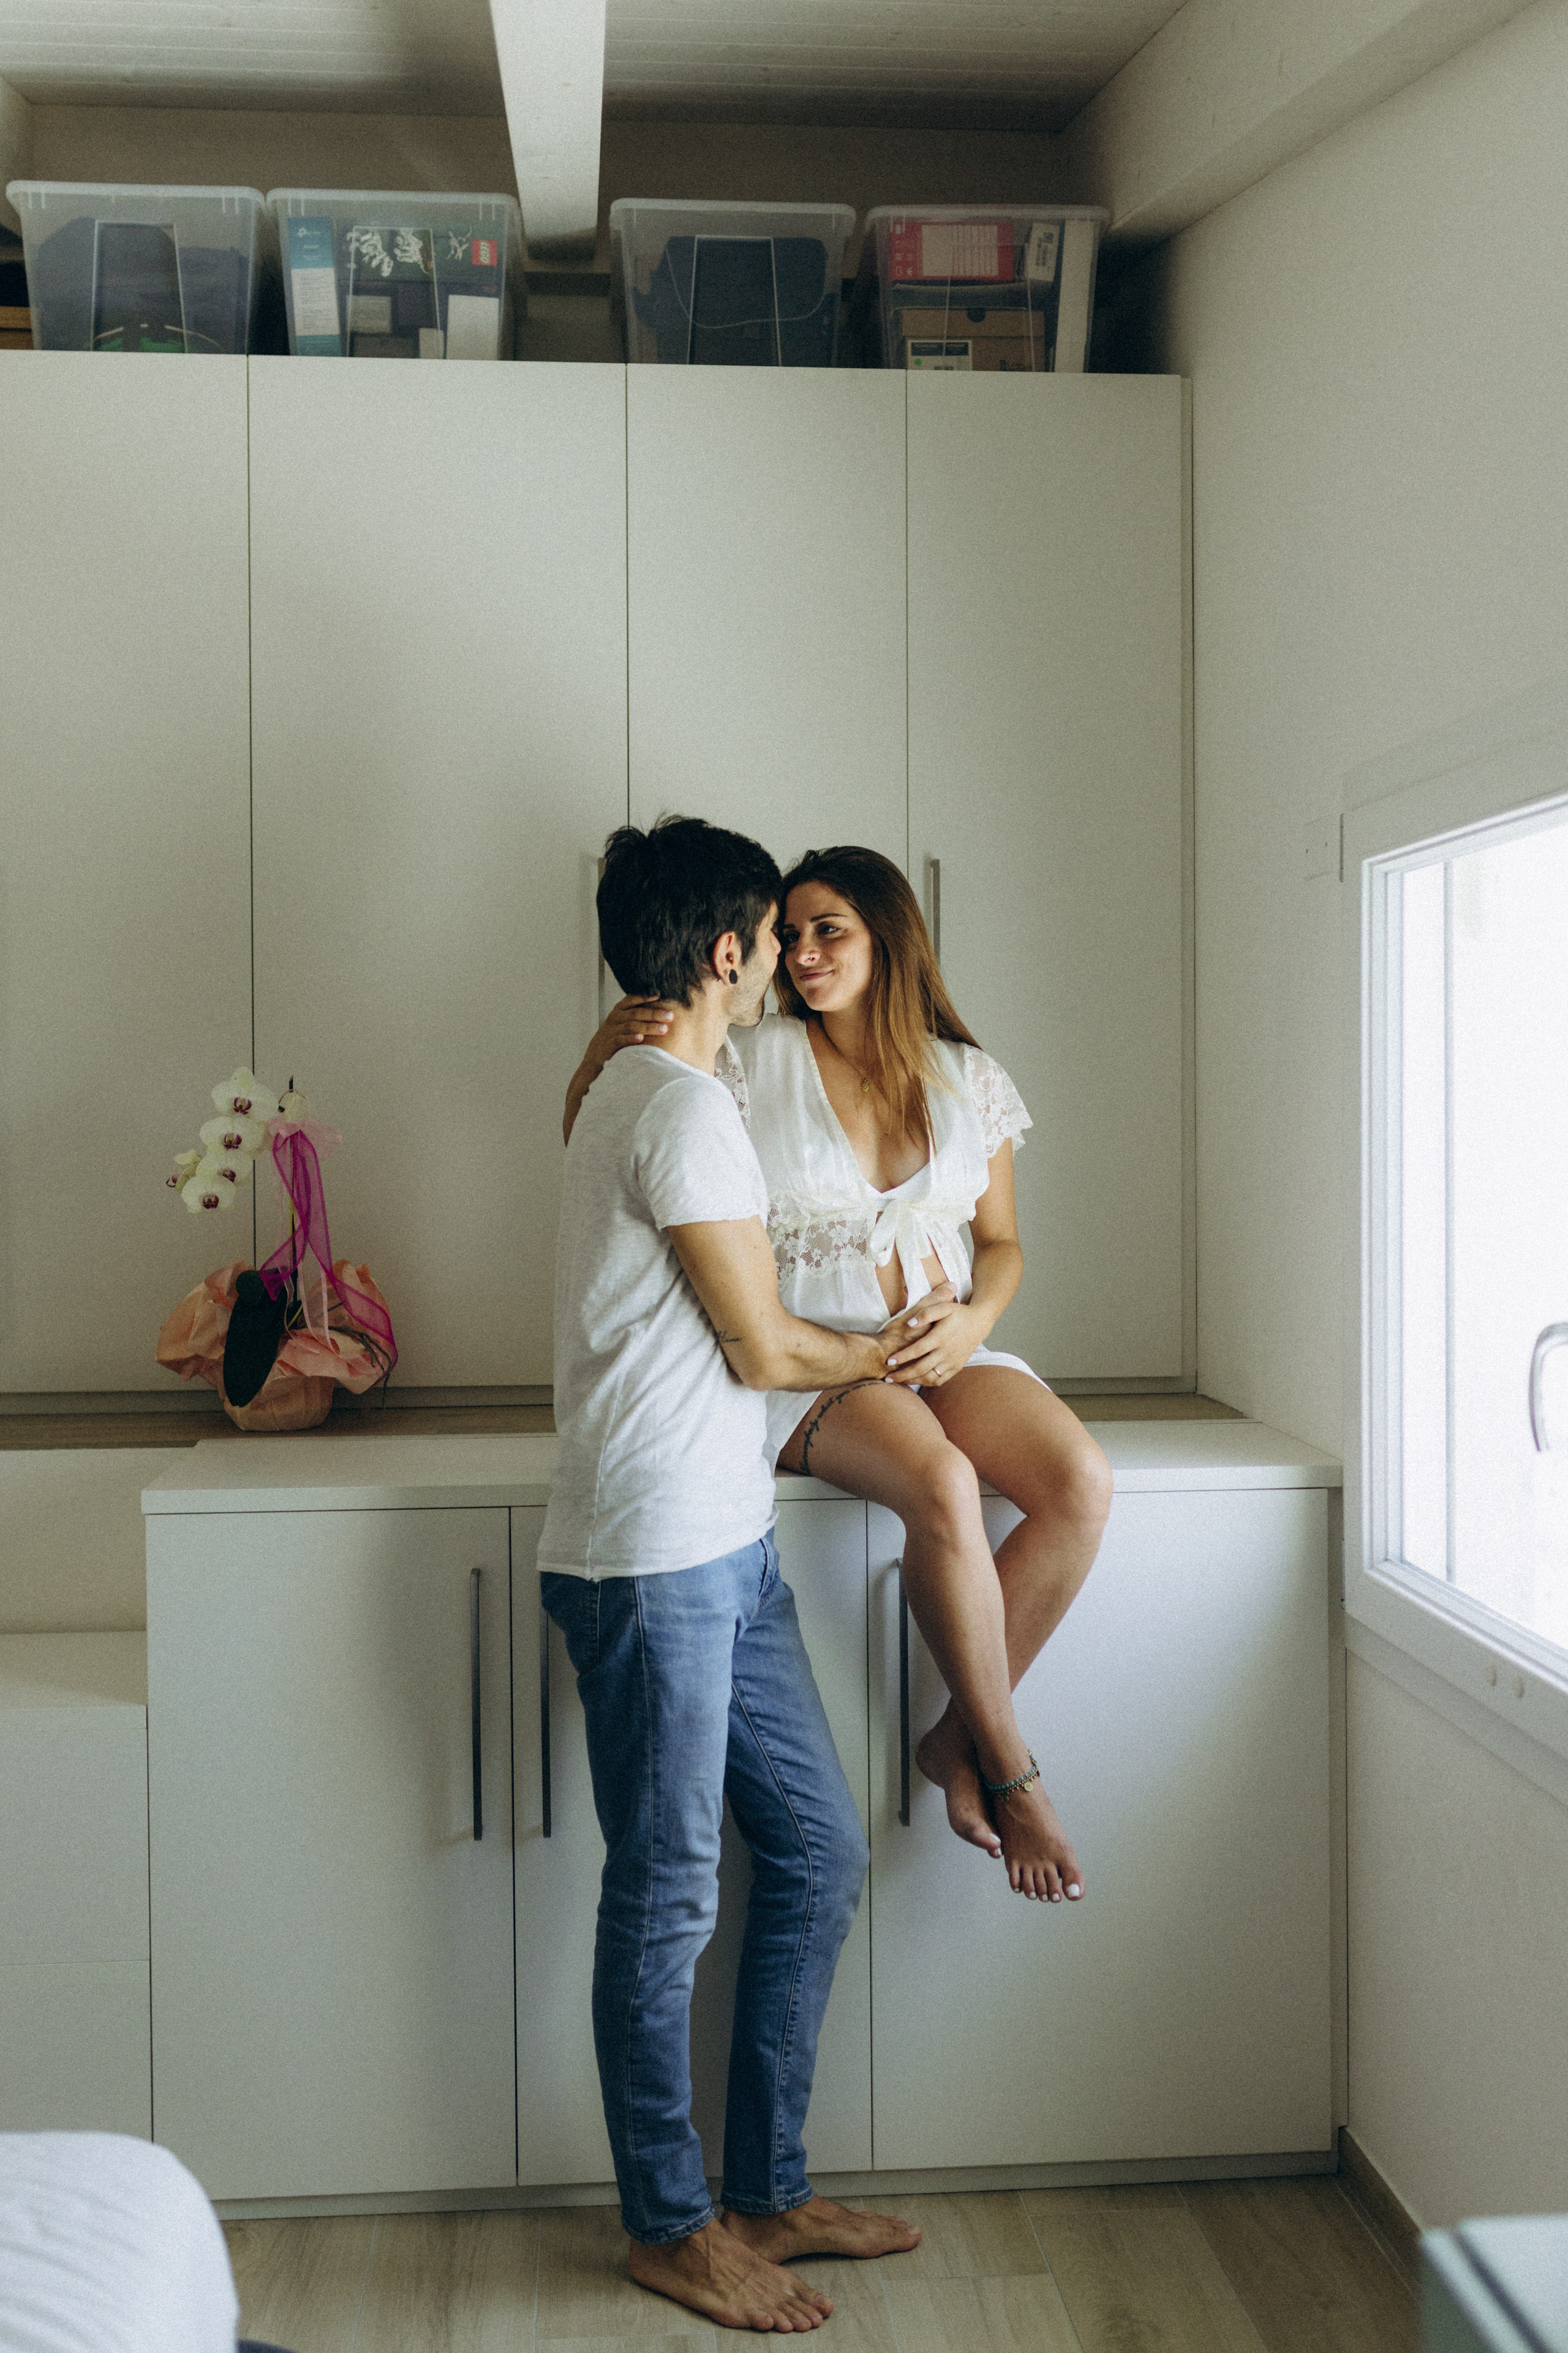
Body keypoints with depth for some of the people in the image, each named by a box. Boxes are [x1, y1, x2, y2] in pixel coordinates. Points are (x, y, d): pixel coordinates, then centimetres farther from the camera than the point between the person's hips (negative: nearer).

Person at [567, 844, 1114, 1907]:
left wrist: (973, 1319, -6)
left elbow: (1003, 1240, 16)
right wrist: (600, 1059, -17)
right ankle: (1010, 1769, -13)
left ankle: (958, 1737, -6)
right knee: (944, 1486, -34)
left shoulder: (967, 1080, 8)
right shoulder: (756, 1063, 0)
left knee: (1083, 1482, -24)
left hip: (945, 1345, 4)